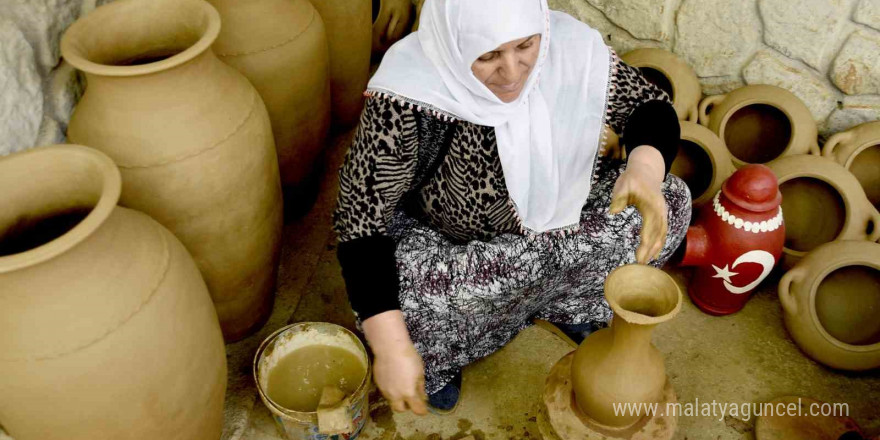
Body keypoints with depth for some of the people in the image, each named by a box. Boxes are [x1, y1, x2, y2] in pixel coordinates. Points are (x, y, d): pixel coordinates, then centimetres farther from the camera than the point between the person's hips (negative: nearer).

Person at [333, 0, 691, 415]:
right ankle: (438, 354, 8)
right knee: (393, 310, -31)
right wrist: (391, 348, -34)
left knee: (670, 201, -11)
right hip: (441, 238, -3)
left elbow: (651, 106, -9)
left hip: (558, 216, 4)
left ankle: (563, 299, 12)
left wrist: (645, 168, -32)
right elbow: (362, 218, -28)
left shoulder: (570, 48, -23)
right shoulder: (408, 94, -32)